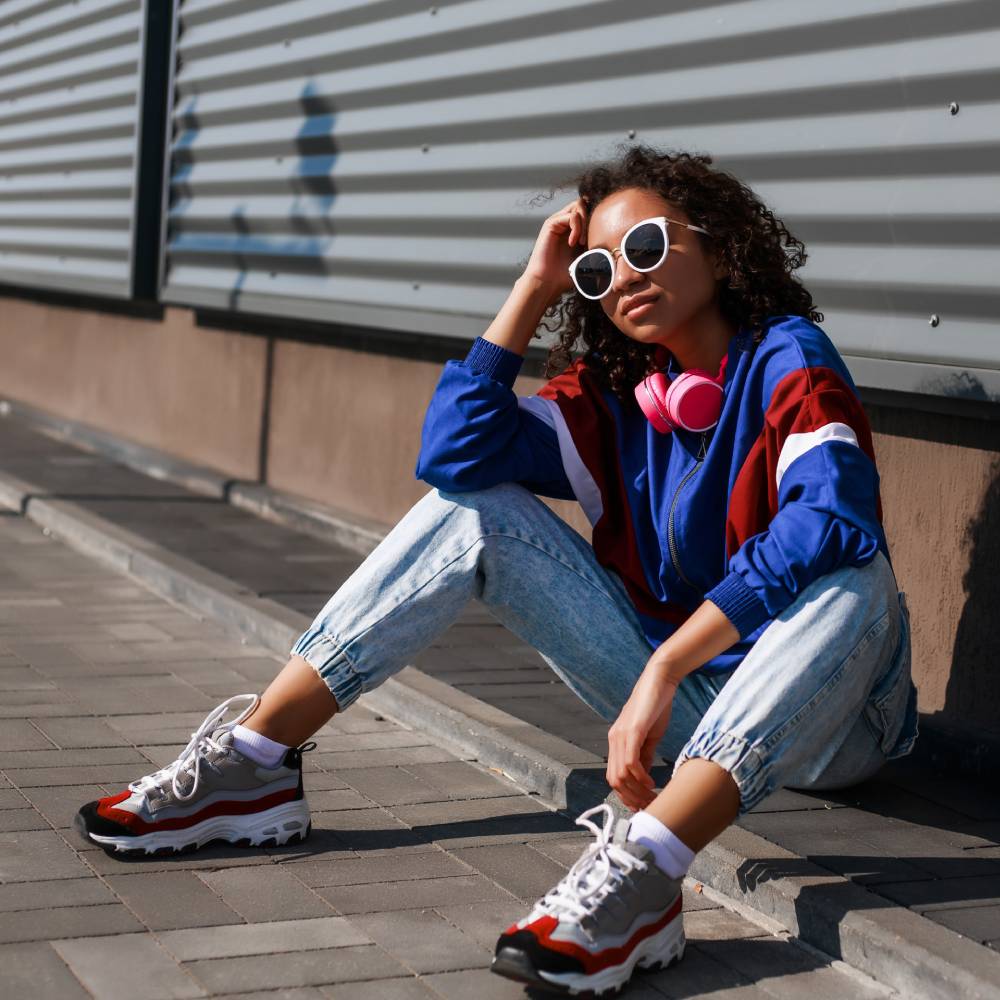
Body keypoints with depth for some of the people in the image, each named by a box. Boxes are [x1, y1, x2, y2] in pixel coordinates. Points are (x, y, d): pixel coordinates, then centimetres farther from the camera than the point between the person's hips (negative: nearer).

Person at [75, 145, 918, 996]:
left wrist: (663, 666, -37)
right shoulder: (612, 393, 6)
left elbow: (829, 519, -32)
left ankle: (641, 875, -51)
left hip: (809, 717, -5)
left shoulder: (787, 359, -12)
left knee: (853, 575, -38)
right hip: (676, 700, 5)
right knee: (474, 508, -3)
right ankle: (252, 765, -7)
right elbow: (455, 452, -8)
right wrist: (535, 289, -5)